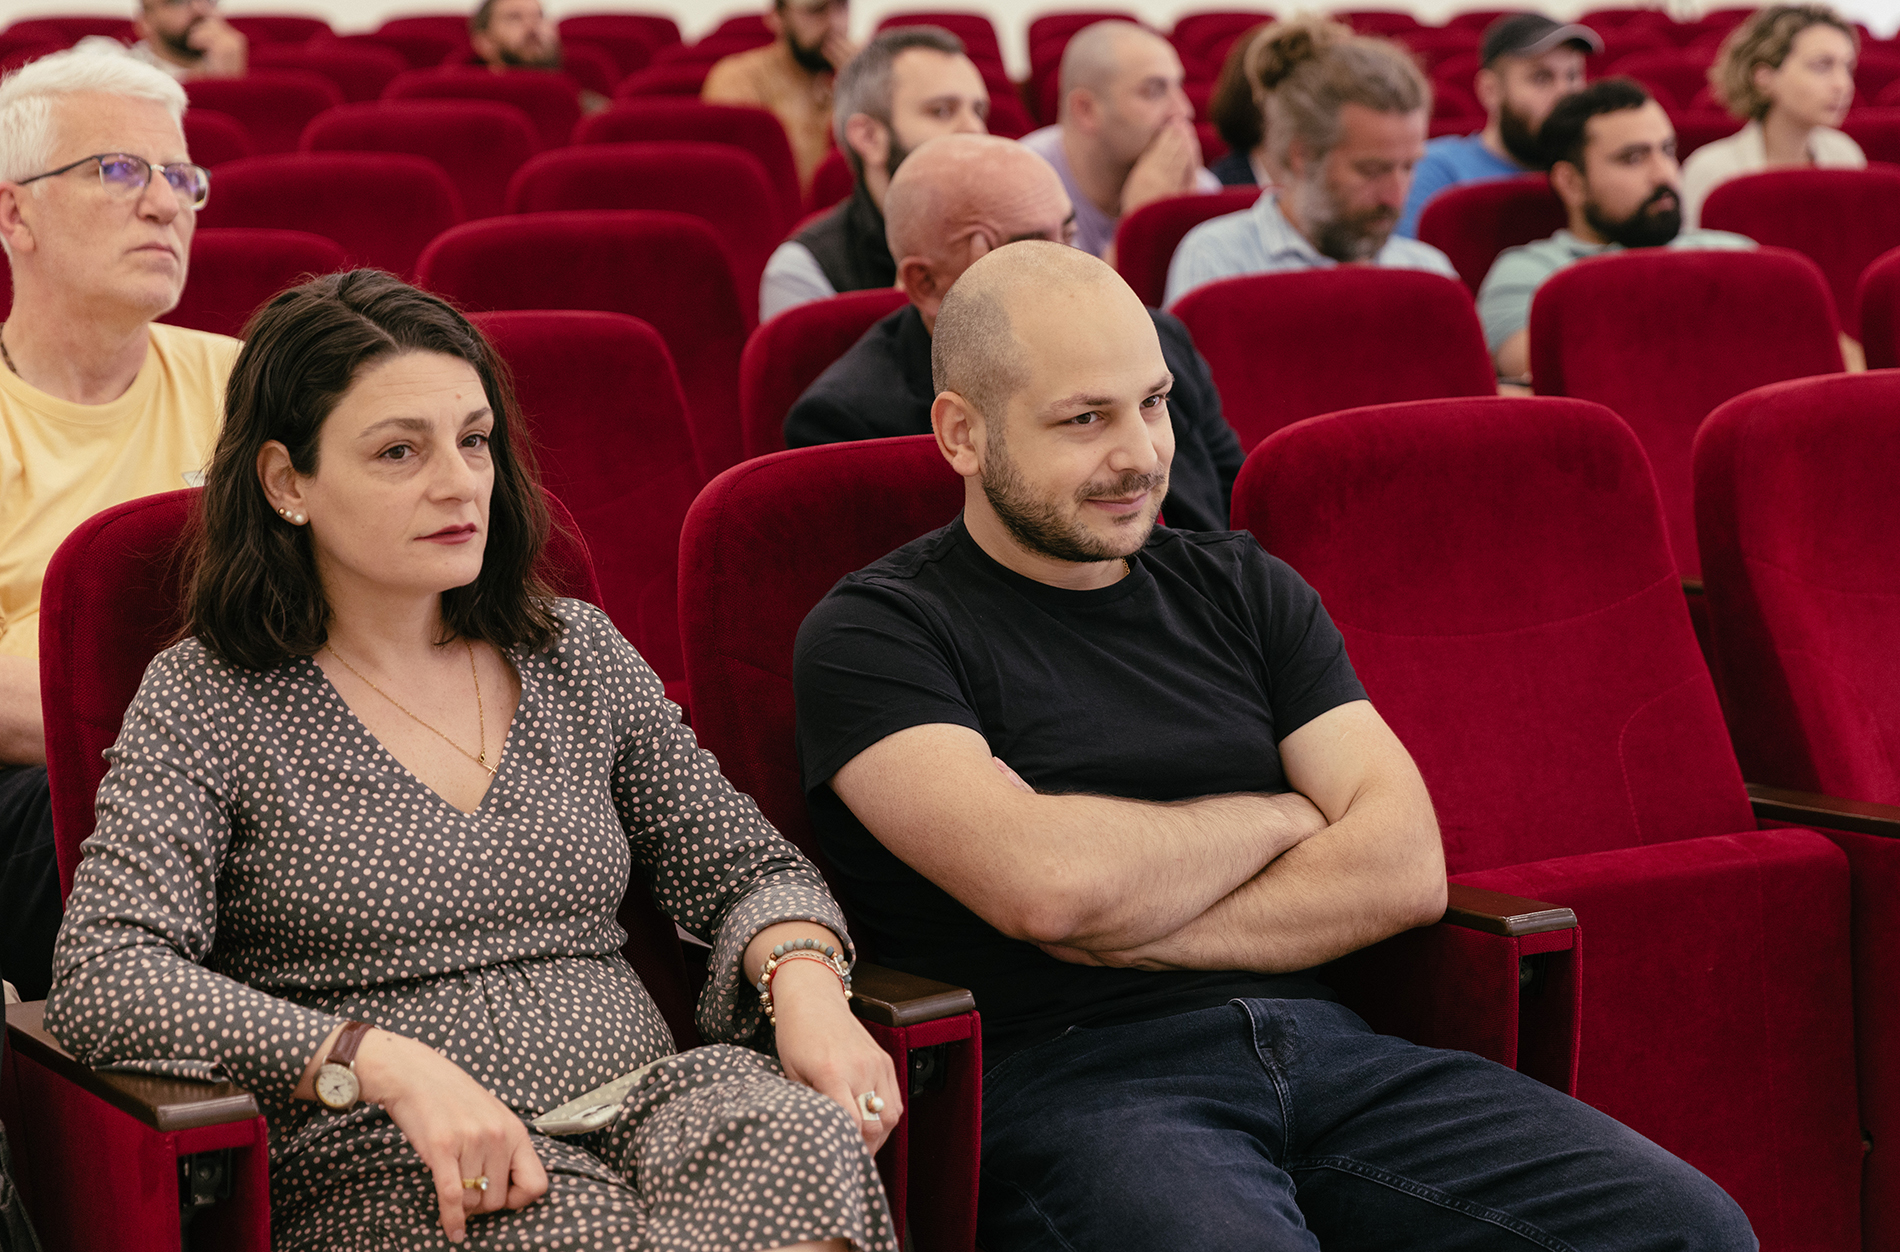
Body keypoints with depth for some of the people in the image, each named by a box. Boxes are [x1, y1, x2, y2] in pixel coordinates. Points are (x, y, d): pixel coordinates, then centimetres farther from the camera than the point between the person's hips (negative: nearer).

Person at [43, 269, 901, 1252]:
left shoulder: (577, 655, 16)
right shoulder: (204, 702, 2)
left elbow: (746, 869, 21)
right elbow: (101, 984, -10)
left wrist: (804, 983, -4)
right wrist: (387, 1063, -22)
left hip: (645, 1104, 5)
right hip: (388, 1170, -5)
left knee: (804, 1139, -31)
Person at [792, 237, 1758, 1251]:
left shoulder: (1242, 592, 19)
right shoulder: (876, 633, 3)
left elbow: (1406, 868, 7)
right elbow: (1044, 884, -15)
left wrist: (1125, 932, -6)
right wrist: (1275, 817, 3)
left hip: (1322, 1046, 5)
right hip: (1074, 1080, -5)